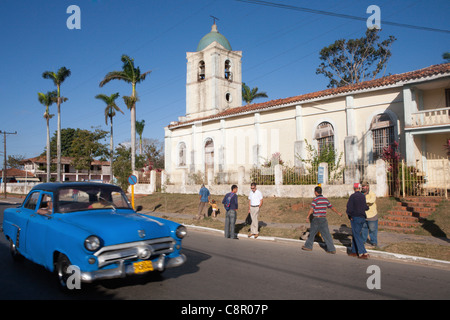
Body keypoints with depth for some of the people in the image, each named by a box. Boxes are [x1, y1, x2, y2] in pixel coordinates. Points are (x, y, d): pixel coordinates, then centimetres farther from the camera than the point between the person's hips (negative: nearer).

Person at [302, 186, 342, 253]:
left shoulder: (315, 199, -11)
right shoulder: (325, 199, 9)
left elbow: (311, 209, -23)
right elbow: (332, 207, 22)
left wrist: (307, 216, -29)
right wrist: (338, 213, 37)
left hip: (316, 219, -5)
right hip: (323, 219, 5)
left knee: (312, 233, 10)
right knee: (326, 234, 3)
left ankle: (308, 246, 21)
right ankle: (332, 249, -1)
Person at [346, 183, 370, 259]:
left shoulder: (352, 196, -11)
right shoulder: (363, 196, 5)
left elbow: (349, 208, -14)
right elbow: (366, 207, 9)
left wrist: (349, 215, 3)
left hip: (355, 218, -6)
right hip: (362, 218, 6)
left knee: (357, 235, -3)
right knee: (355, 234, 16)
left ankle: (363, 253, -8)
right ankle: (354, 251, 21)